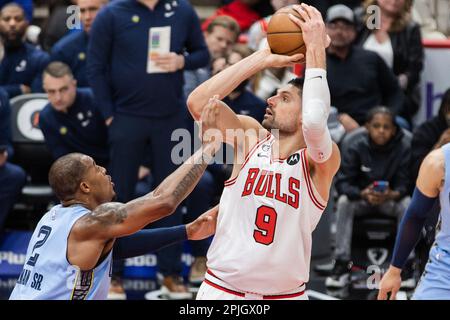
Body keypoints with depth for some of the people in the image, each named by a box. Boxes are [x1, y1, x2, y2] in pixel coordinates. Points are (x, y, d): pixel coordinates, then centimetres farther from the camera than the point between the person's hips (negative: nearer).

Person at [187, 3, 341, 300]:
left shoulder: (321, 161, -10)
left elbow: (315, 123, -33)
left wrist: (316, 49, -25)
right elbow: (198, 101, -16)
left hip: (286, 293, -2)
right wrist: (265, 57, -15)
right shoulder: (250, 137, -1)